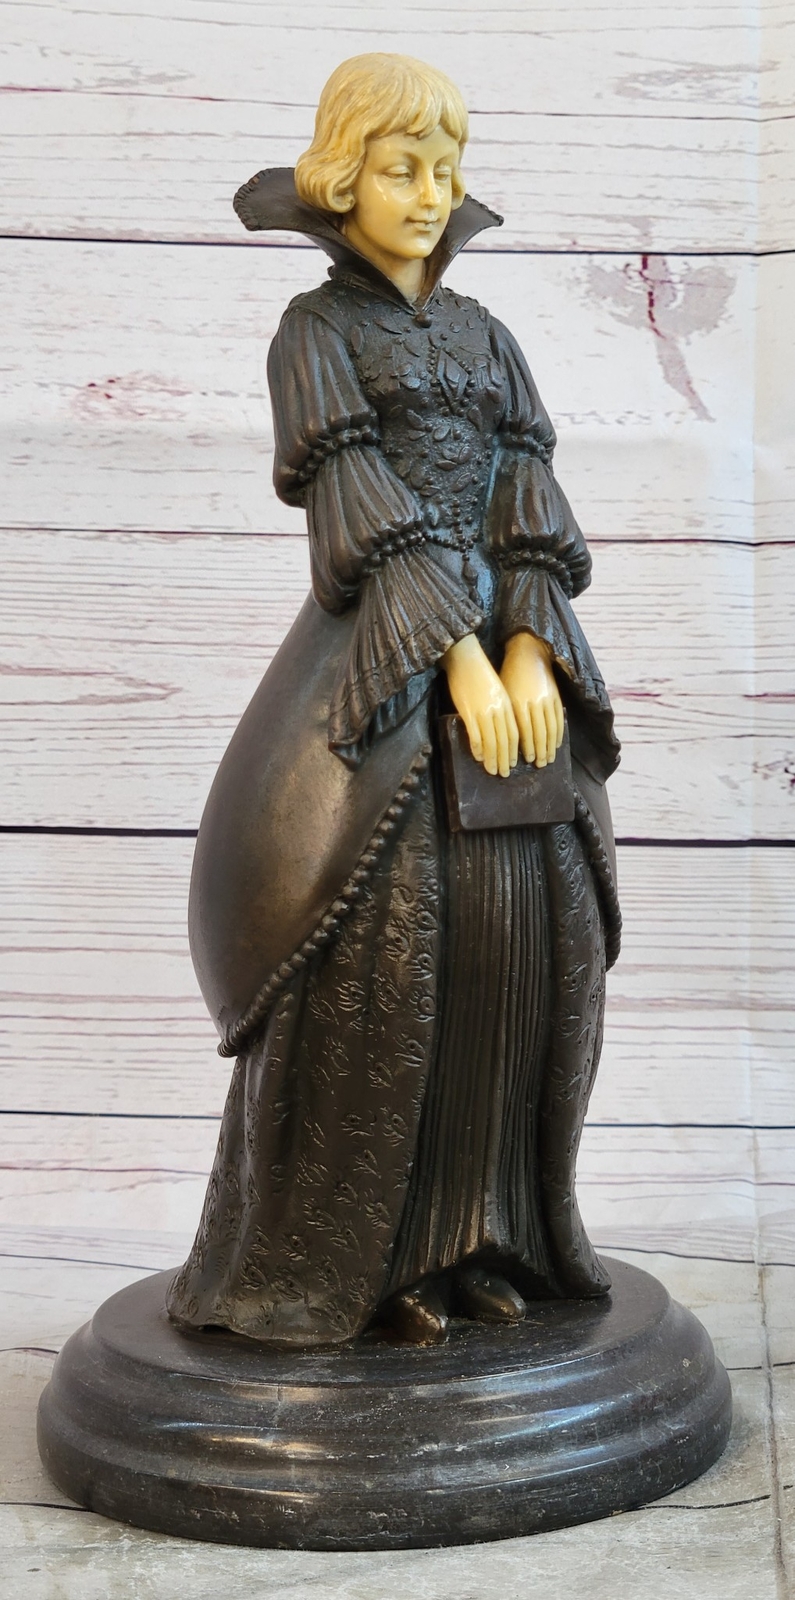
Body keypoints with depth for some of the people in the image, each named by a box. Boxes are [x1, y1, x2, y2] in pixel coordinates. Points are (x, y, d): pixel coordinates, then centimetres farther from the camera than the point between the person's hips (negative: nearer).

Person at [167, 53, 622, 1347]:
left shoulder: (485, 337, 17)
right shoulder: (316, 330, 4)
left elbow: (531, 506, 6)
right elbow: (363, 511, -9)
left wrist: (527, 652, -10)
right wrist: (457, 657, -18)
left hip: (505, 648, 5)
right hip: (378, 659, -5)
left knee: (532, 926, 0)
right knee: (384, 938, -11)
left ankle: (473, 1234, 13)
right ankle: (356, 1256, 3)